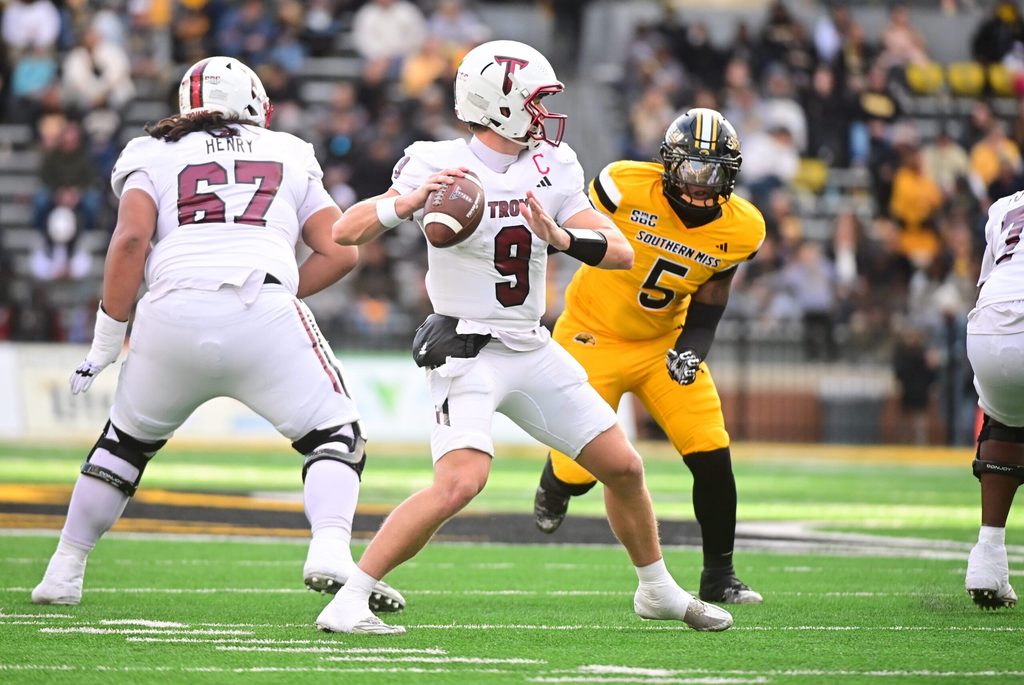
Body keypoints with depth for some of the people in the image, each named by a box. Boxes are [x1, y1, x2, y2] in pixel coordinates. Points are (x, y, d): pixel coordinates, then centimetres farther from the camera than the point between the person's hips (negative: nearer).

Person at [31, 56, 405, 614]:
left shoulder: (155, 155, 20)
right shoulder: (289, 157, 24)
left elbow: (131, 240, 3)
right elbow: (340, 252, 16)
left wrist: (106, 344, 7)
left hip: (173, 313, 1)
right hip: (263, 311, -1)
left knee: (126, 441, 23)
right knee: (335, 437, 10)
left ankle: (63, 573, 26)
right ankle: (330, 552, -15)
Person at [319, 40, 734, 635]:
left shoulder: (551, 170, 3)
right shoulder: (439, 166, -13)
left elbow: (622, 253, -2)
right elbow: (346, 233, -20)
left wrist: (560, 236, -21)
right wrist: (409, 201, -38)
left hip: (533, 351, 7)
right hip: (466, 355, -7)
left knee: (624, 467, 11)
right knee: (459, 484, -27)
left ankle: (659, 590, 35)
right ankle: (347, 603, -21)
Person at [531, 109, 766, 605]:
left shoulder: (739, 230, -10)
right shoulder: (626, 187, -23)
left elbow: (710, 297, 0)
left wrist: (692, 349, -14)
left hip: (663, 342, 3)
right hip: (593, 336, -3)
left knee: (712, 459, -9)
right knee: (580, 469, -6)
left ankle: (719, 577, 6)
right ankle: (554, 485, 35)